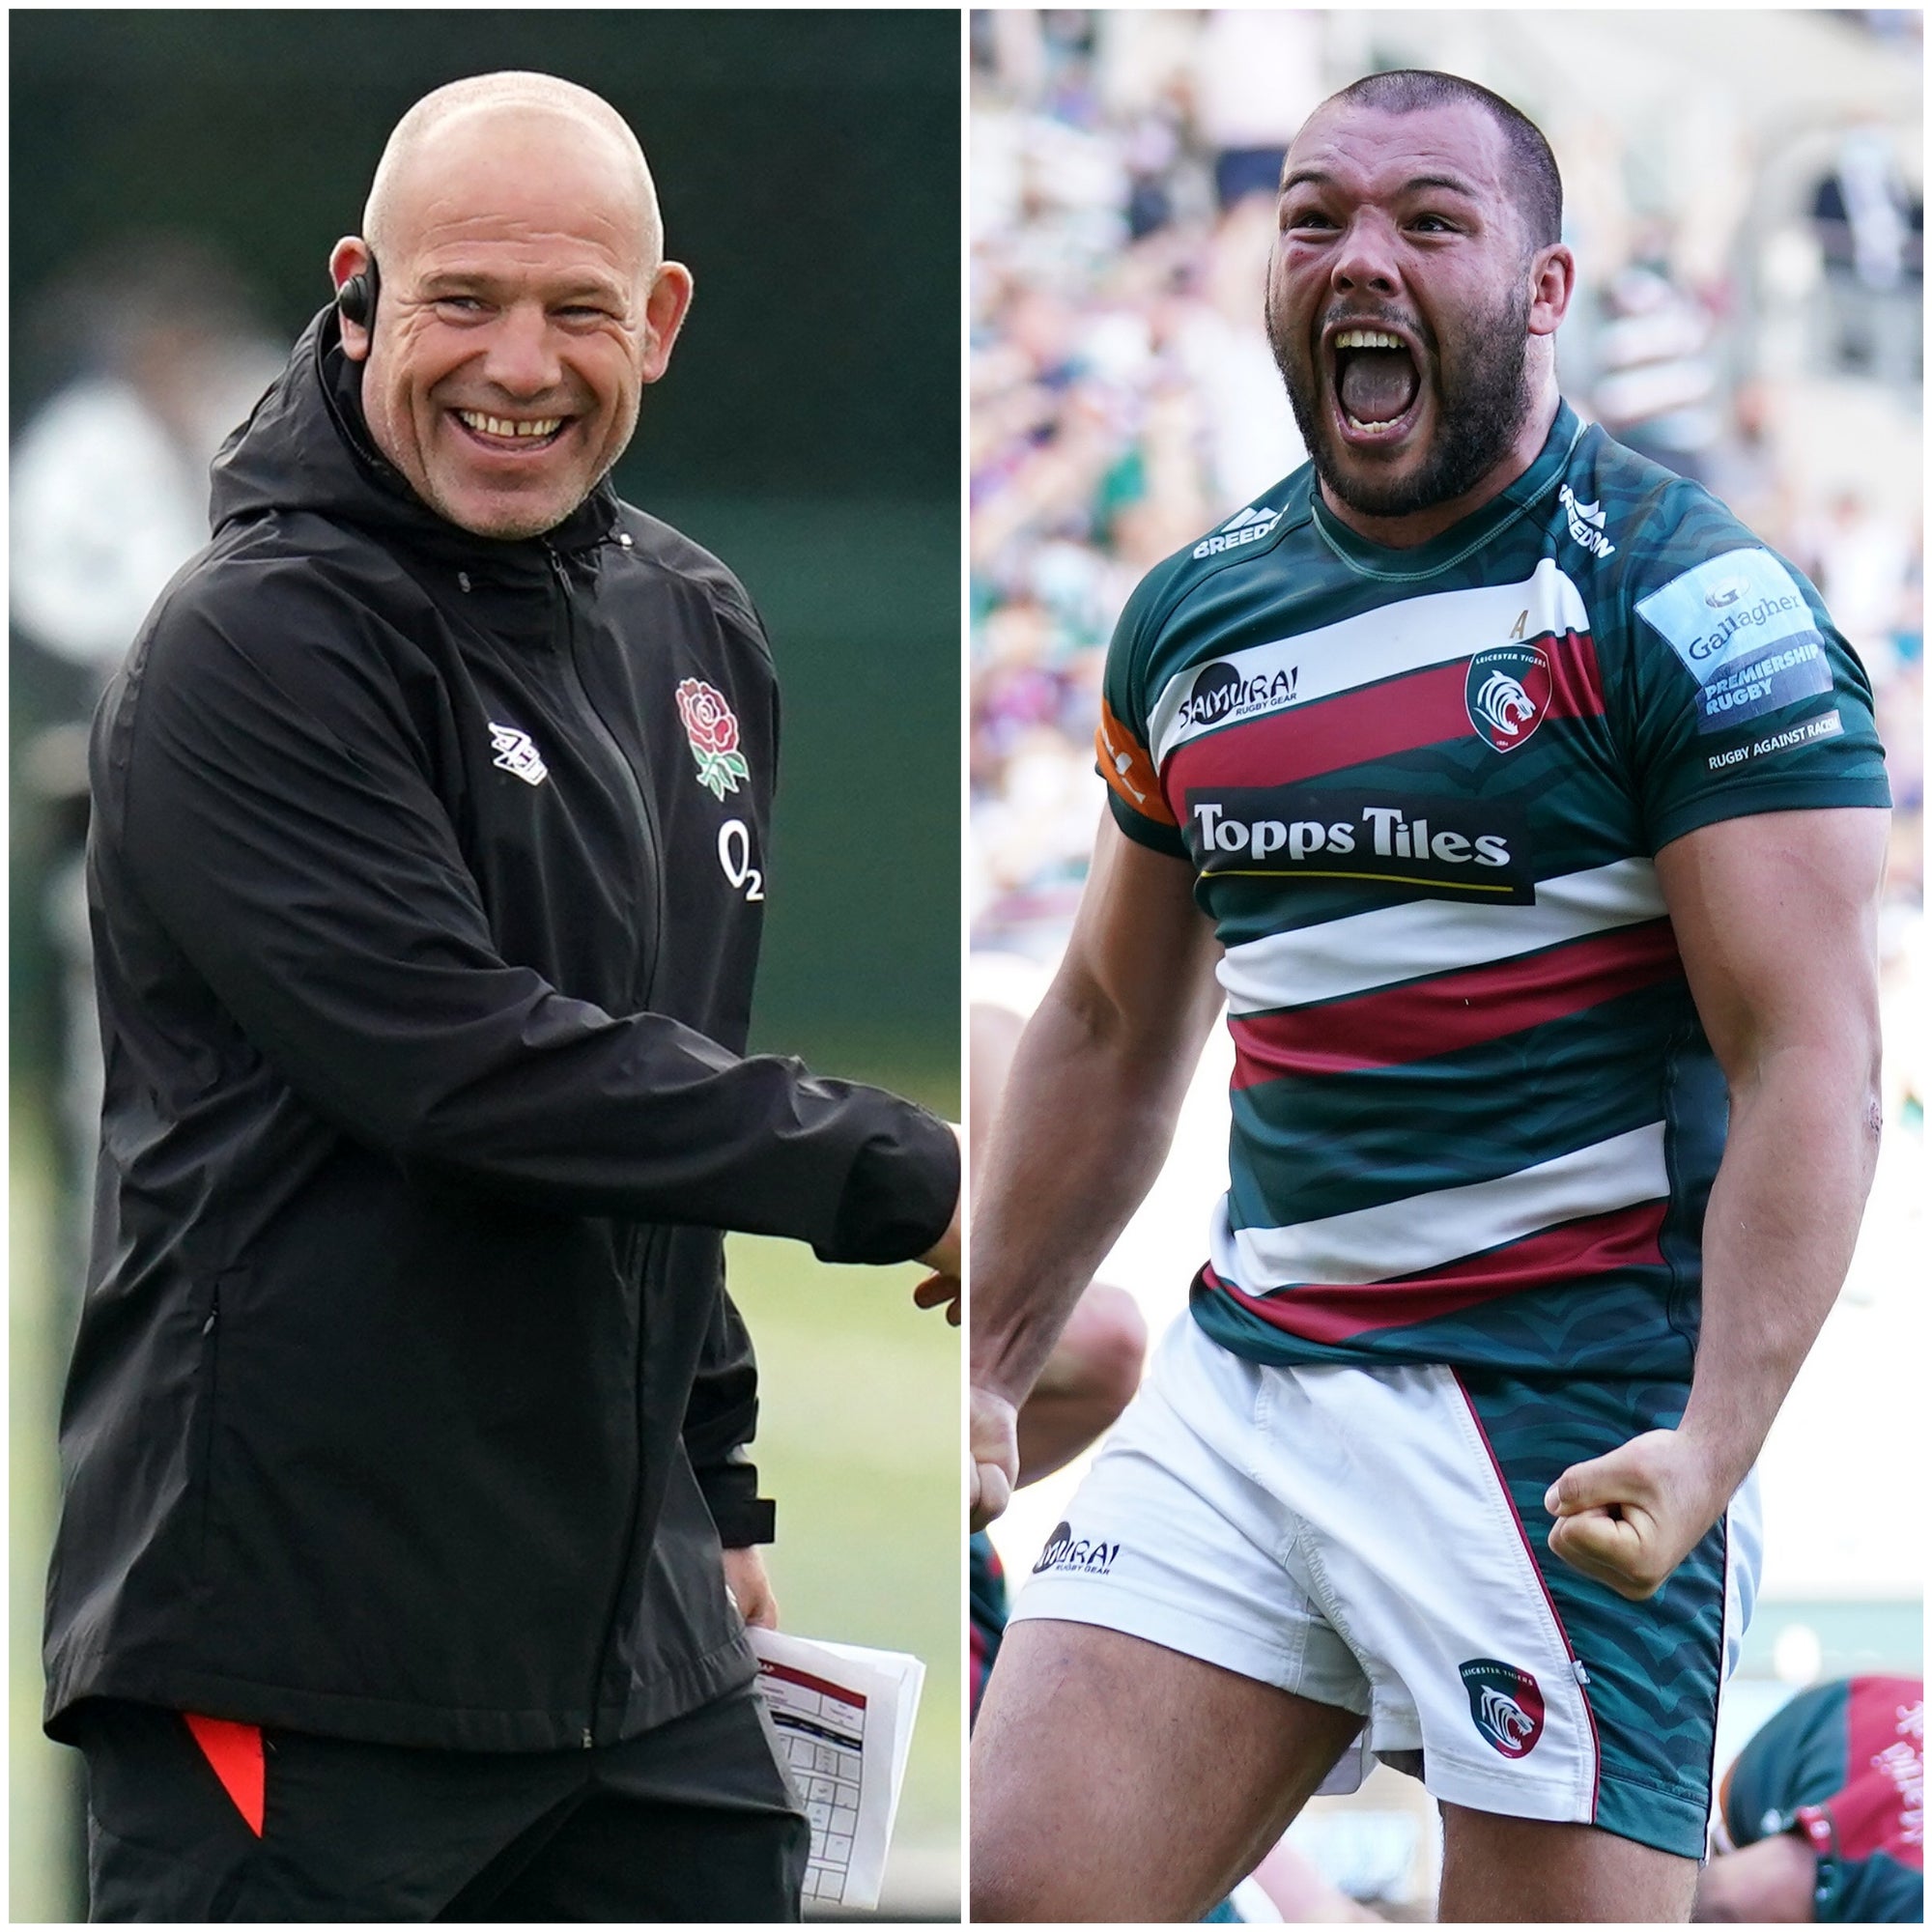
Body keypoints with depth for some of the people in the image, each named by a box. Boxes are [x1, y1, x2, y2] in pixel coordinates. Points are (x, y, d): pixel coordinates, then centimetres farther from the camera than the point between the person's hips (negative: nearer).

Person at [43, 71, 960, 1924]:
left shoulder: (697, 629, 14)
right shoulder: (253, 645, -12)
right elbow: (458, 1061, -22)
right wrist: (895, 1177, -19)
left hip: (632, 1636, 8)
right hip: (297, 1641, -8)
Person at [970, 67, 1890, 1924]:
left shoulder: (1683, 611, -7)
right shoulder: (1195, 615, 12)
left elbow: (1807, 1061, -13)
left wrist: (1712, 1452, -25)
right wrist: (983, 1366, 21)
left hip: (1572, 1407, -6)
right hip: (1241, 1384, 6)